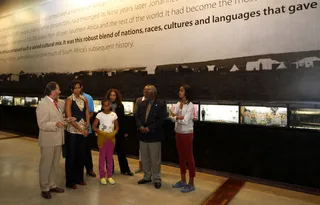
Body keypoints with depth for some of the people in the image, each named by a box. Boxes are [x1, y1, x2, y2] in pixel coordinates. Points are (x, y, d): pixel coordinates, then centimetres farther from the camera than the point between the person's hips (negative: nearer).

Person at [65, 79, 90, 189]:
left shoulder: (84, 99, 8)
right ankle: (70, 181, 17)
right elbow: (69, 117, -12)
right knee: (71, 156, 4)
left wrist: (86, 128, -5)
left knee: (80, 155, 12)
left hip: (83, 131, 5)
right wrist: (80, 129, -14)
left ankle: (79, 178, 26)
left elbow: (87, 114, 8)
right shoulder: (69, 100, -6)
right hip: (72, 130, -4)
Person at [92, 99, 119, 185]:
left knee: (110, 157, 9)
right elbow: (94, 127, -9)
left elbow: (117, 127, 6)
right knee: (102, 157, 5)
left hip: (111, 138, 3)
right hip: (102, 138, -2)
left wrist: (114, 133, -12)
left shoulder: (114, 115, 1)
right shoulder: (99, 115, -6)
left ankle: (109, 176, 20)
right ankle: (102, 176, 16)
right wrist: (102, 133, -18)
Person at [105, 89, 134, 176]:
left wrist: (125, 131, 4)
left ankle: (125, 169, 14)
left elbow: (123, 119, 7)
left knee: (122, 151, 5)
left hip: (119, 131, 2)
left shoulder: (120, 106, 5)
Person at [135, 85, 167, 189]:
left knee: (155, 159, 3)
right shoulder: (142, 104, 12)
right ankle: (147, 177, 30)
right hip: (143, 135, 6)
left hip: (154, 135, -5)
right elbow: (137, 116, 9)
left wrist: (149, 128, -18)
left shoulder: (160, 105, -6)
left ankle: (156, 179, 19)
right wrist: (140, 126, -10)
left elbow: (161, 120, -14)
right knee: (144, 158, 15)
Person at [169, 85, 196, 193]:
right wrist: (180, 117, -19)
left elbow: (185, 121, -20)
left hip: (187, 134, -7)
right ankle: (183, 181, 28)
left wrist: (176, 117, -7)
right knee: (181, 156, 15)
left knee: (189, 157, 2)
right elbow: (172, 118, -2)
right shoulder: (178, 104, 5)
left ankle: (191, 184, 14)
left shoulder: (190, 105, -14)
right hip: (178, 133, 7)